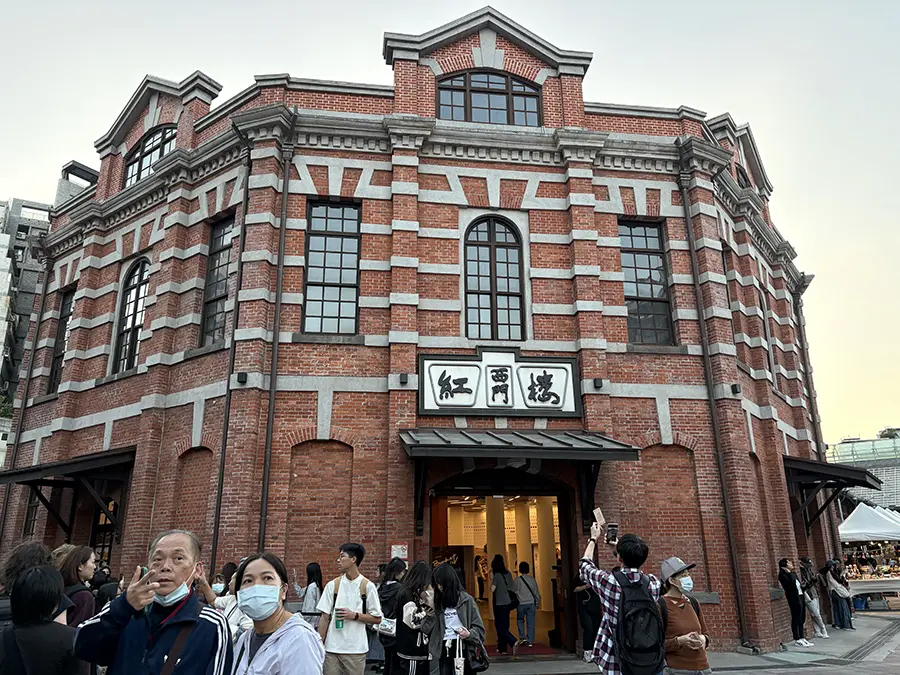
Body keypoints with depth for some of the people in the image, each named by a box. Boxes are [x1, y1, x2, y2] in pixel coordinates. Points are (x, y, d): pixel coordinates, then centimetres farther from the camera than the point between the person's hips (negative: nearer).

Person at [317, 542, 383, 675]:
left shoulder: (367, 586, -4)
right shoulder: (332, 585, 2)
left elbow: (377, 619, -1)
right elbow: (324, 617, 4)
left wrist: (354, 615, -13)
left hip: (356, 649, -2)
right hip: (331, 648, 2)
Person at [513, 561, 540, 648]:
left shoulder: (517, 579, -3)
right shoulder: (532, 579, 4)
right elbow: (537, 592, 9)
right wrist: (538, 604, 18)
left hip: (521, 604, -2)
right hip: (531, 603, 2)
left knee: (520, 620, 16)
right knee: (531, 622, 5)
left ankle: (522, 637, 5)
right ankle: (530, 641, 4)